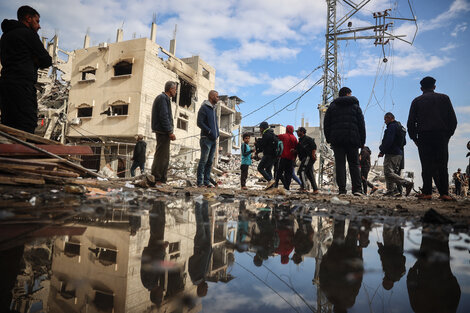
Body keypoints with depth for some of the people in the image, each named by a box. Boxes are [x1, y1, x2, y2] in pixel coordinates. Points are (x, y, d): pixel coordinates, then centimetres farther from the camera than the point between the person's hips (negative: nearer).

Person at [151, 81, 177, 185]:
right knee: (161, 156, -10)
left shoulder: (165, 98, 24)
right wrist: (170, 132, -18)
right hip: (163, 132, -11)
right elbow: (163, 116, -18)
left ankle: (162, 180, 15)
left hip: (163, 133, 11)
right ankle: (156, 179, -7)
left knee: (165, 157, 11)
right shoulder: (163, 98, -8)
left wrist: (170, 132, 17)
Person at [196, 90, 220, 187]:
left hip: (213, 139, 8)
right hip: (206, 139, -8)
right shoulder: (204, 108, -5)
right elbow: (199, 123, -14)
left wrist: (216, 135, 14)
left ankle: (206, 181, 11)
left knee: (210, 162, 7)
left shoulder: (214, 109, 21)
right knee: (203, 160, -8)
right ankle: (200, 182, -4)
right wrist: (209, 131, -18)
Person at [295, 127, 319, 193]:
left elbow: (314, 146, -13)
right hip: (305, 158, 10)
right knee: (309, 174, 9)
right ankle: (315, 189, 12)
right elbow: (299, 151, 23)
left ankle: (304, 187, -19)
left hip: (308, 157, -10)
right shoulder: (300, 140, 24)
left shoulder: (307, 139, -4)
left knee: (301, 171, -17)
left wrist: (313, 155, -21)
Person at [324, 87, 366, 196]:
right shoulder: (355, 106, 10)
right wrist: (362, 141, 8)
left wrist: (328, 139, 10)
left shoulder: (332, 106, 12)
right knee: (354, 164, 5)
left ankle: (342, 190, -4)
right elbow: (361, 125, 6)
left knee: (340, 164, 0)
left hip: (337, 140, 1)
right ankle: (357, 189, -1)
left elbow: (326, 124, 7)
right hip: (352, 139, 0)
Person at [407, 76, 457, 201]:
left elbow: (411, 123, 3)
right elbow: (453, 119, 7)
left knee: (426, 166, 0)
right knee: (442, 165, 2)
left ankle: (427, 193, -3)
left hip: (424, 136, -1)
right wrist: (448, 135, 15)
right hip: (441, 136, 1)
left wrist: (414, 138, 11)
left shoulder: (417, 101, 8)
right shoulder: (444, 98, 11)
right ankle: (444, 193, -2)